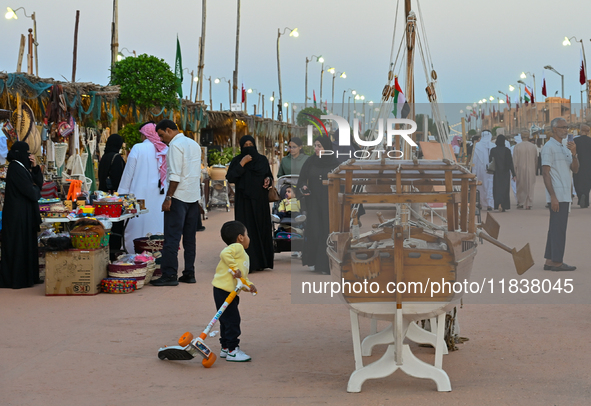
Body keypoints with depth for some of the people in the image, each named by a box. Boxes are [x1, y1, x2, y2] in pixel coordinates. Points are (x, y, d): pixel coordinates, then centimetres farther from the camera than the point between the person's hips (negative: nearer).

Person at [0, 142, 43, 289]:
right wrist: (36, 189, 1)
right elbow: (30, 191, -21)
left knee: (28, 244, 13)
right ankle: (17, 279, 2)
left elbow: (39, 182, 13)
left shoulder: (21, 167, 13)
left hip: (26, 214, 10)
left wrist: (35, 167, 0)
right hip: (18, 214, -10)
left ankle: (29, 277, 19)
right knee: (19, 245, -4)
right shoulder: (15, 169, -17)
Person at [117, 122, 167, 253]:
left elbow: (128, 173, -1)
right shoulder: (166, 150, 5)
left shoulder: (138, 148, -5)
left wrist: (122, 194, 5)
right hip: (160, 197, 4)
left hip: (141, 195, -4)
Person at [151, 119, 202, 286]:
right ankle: (189, 273, 10)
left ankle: (170, 275, -10)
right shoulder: (194, 144, 16)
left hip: (179, 197, -9)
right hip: (194, 196, 9)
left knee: (171, 237, -7)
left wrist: (168, 198, -17)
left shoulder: (175, 145, -11)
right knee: (189, 238, 10)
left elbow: (175, 175, -18)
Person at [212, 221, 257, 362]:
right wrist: (234, 267, -23)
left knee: (227, 321, 17)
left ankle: (225, 348, 26)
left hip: (231, 292, 11)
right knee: (232, 320, -7)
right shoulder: (236, 247, -9)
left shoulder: (244, 255, 22)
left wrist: (249, 285, 3)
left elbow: (243, 277, 21)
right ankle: (232, 351, -3)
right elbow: (225, 254, -29)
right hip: (224, 290, -11)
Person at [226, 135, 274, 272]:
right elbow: (230, 178, -11)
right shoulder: (237, 161, 0)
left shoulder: (262, 159, 8)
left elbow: (269, 175, 16)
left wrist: (268, 180, -7)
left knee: (261, 229, 4)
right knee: (246, 230, -9)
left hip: (260, 200, 3)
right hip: (244, 201, -3)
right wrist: (242, 164, -18)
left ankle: (261, 262, 11)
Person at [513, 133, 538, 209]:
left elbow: (515, 160, -8)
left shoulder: (517, 146, -8)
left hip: (520, 169, -1)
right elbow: (536, 160, 7)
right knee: (529, 187, 6)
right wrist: (535, 169, 20)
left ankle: (520, 203, 16)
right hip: (530, 169, 1)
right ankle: (528, 204, 2)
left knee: (520, 187, 13)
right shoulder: (533, 147, -1)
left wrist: (514, 172, -4)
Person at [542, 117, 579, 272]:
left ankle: (550, 261, 13)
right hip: (557, 196, -9)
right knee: (558, 228, -9)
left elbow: (575, 169, 12)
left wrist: (573, 153, -6)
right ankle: (556, 262, -7)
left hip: (565, 195, 9)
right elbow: (545, 173, -14)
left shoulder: (564, 148, 20)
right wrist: (553, 197, -20)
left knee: (556, 228, 10)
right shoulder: (549, 147, -8)